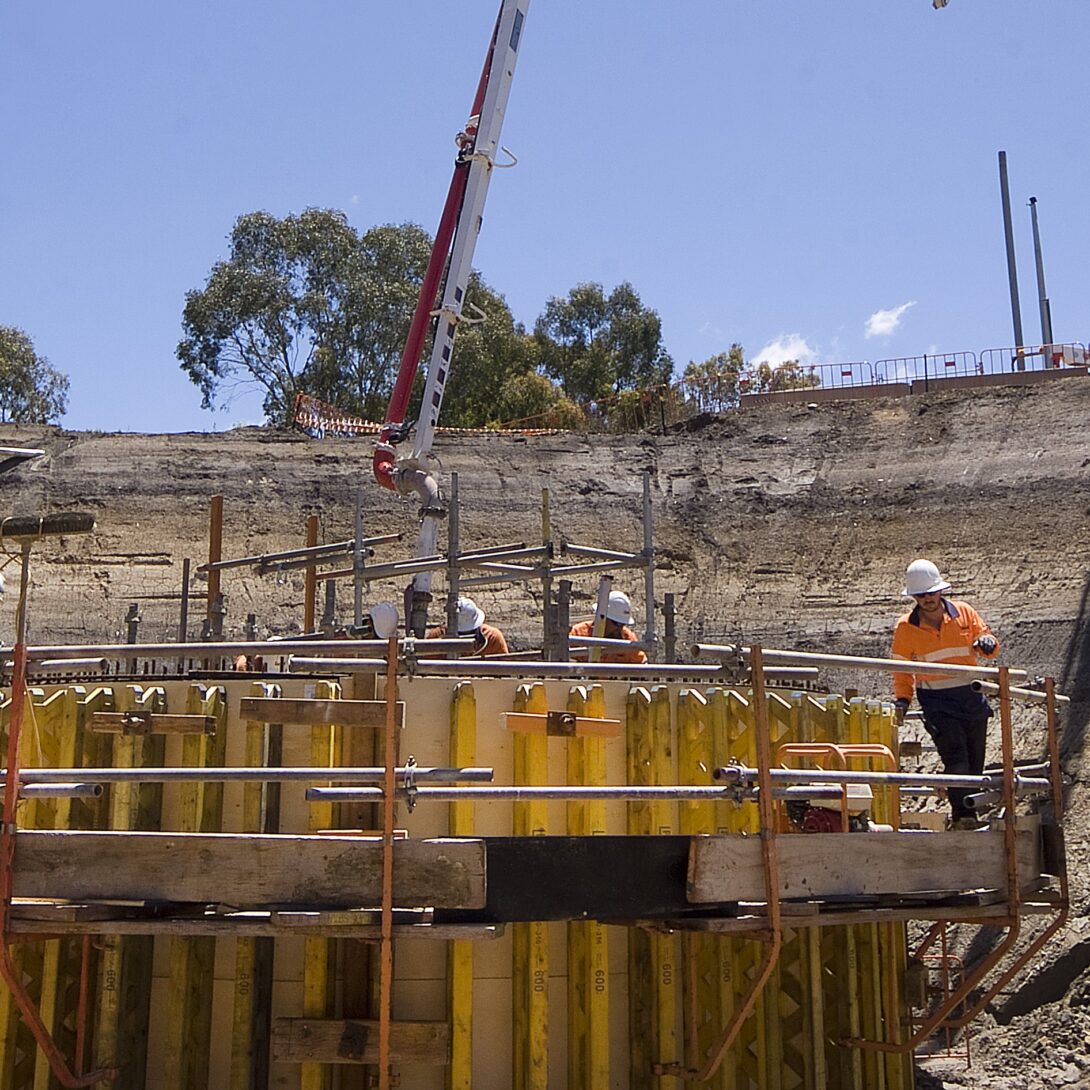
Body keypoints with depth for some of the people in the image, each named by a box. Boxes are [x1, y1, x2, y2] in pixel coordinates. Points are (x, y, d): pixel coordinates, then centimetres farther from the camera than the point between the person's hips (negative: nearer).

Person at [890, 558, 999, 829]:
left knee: (975, 762, 8)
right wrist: (902, 699, -3)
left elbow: (991, 647, 10)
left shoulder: (964, 612, 3)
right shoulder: (906, 627, 0)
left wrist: (987, 643, -14)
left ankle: (965, 817, 19)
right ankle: (963, 815, -24)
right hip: (937, 702, -3)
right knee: (956, 758, -19)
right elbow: (902, 668, 10)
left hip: (972, 698, 3)